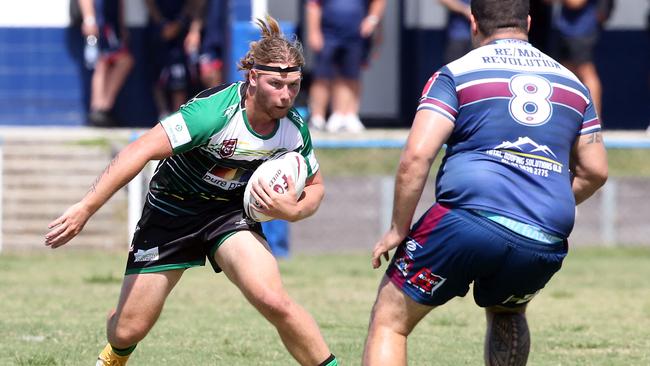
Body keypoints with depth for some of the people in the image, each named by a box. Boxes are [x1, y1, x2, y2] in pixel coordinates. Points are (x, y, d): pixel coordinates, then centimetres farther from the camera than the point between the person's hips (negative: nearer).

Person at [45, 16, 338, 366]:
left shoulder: (294, 130, -14)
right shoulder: (216, 111, -32)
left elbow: (314, 186, 5)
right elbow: (141, 150, -34)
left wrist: (292, 211, -18)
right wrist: (85, 208, -37)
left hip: (230, 212, 2)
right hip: (170, 213, -2)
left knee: (274, 301, -27)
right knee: (128, 330, 6)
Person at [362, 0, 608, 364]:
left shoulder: (456, 74, 8)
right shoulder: (571, 82, 22)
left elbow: (417, 156, -4)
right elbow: (595, 171, 23)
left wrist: (398, 230, 4)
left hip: (469, 220, -4)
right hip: (547, 244, 4)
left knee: (389, 320, 6)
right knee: (507, 314, 34)